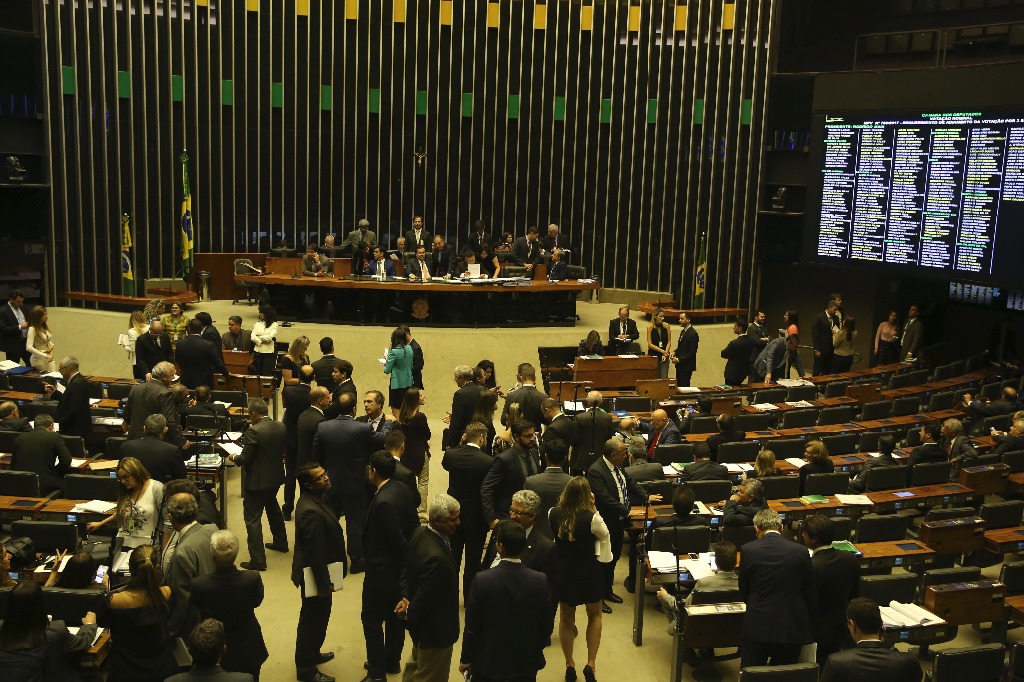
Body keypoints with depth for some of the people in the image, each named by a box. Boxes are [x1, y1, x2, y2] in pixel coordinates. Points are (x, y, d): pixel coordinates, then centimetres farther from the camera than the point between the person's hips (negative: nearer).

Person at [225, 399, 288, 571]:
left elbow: (244, 459, -21)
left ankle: (258, 560, 2)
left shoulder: (254, 432, -24)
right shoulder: (281, 427, -3)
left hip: (256, 481, -8)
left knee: (252, 519, 1)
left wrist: (233, 458, -1)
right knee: (272, 507, 31)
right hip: (275, 477, 8)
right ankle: (280, 542, 47)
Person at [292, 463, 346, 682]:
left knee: (319, 616, 26)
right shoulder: (311, 512, -33)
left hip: (319, 571, 10)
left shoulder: (314, 499, 0)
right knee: (312, 619, 8)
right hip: (315, 574, -10)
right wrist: (323, 583, -20)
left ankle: (312, 653, 45)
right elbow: (315, 552, -28)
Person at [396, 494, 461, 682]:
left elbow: (406, 567, 2)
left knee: (417, 663, 34)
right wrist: (410, 615, -11)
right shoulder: (436, 557, -39)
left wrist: (406, 598, -7)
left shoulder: (419, 532, -10)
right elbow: (424, 597, -29)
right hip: (435, 630, -9)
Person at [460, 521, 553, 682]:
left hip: (489, 663, -1)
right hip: (526, 663, 1)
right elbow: (546, 626, -5)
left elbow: (472, 627, -13)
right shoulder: (540, 581, -16)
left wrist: (466, 659, 3)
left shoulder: (482, 581, -21)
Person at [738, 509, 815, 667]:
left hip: (757, 626, -1)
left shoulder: (748, 550, -8)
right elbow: (810, 593, 1)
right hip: (791, 628, 1)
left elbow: (743, 591, 3)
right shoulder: (801, 551, -7)